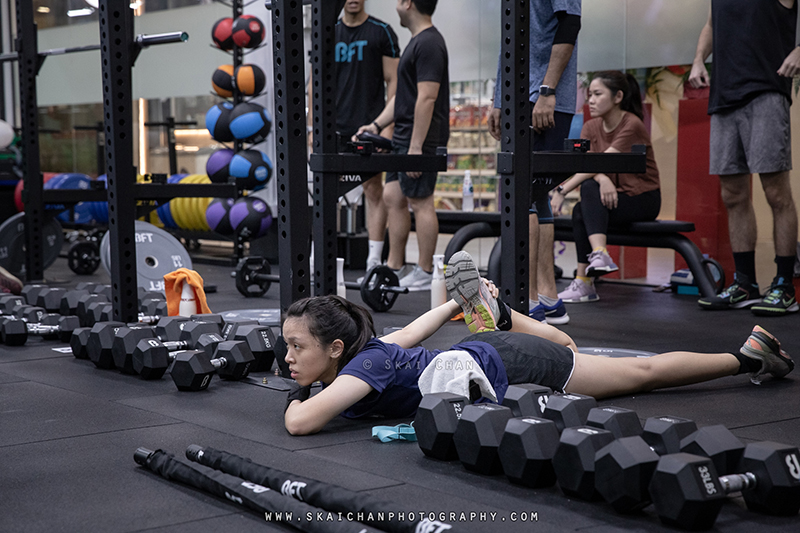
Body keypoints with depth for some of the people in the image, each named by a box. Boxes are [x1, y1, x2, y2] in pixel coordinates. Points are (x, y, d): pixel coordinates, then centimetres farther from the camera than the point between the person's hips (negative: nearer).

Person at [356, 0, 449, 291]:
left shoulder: (428, 43, -16)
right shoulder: (418, 42, 18)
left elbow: (427, 98, -22)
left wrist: (416, 146, -24)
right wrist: (377, 124, 16)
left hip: (420, 140, -11)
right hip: (403, 137, 11)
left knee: (420, 202, -5)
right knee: (393, 198, 11)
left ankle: (425, 275, 2)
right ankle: (393, 268, 17)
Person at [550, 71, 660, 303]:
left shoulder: (632, 125, -16)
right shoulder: (591, 127, 5)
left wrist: (562, 190, -33)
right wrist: (602, 179, -35)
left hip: (643, 199, -6)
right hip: (611, 196, 6)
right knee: (580, 212, -26)